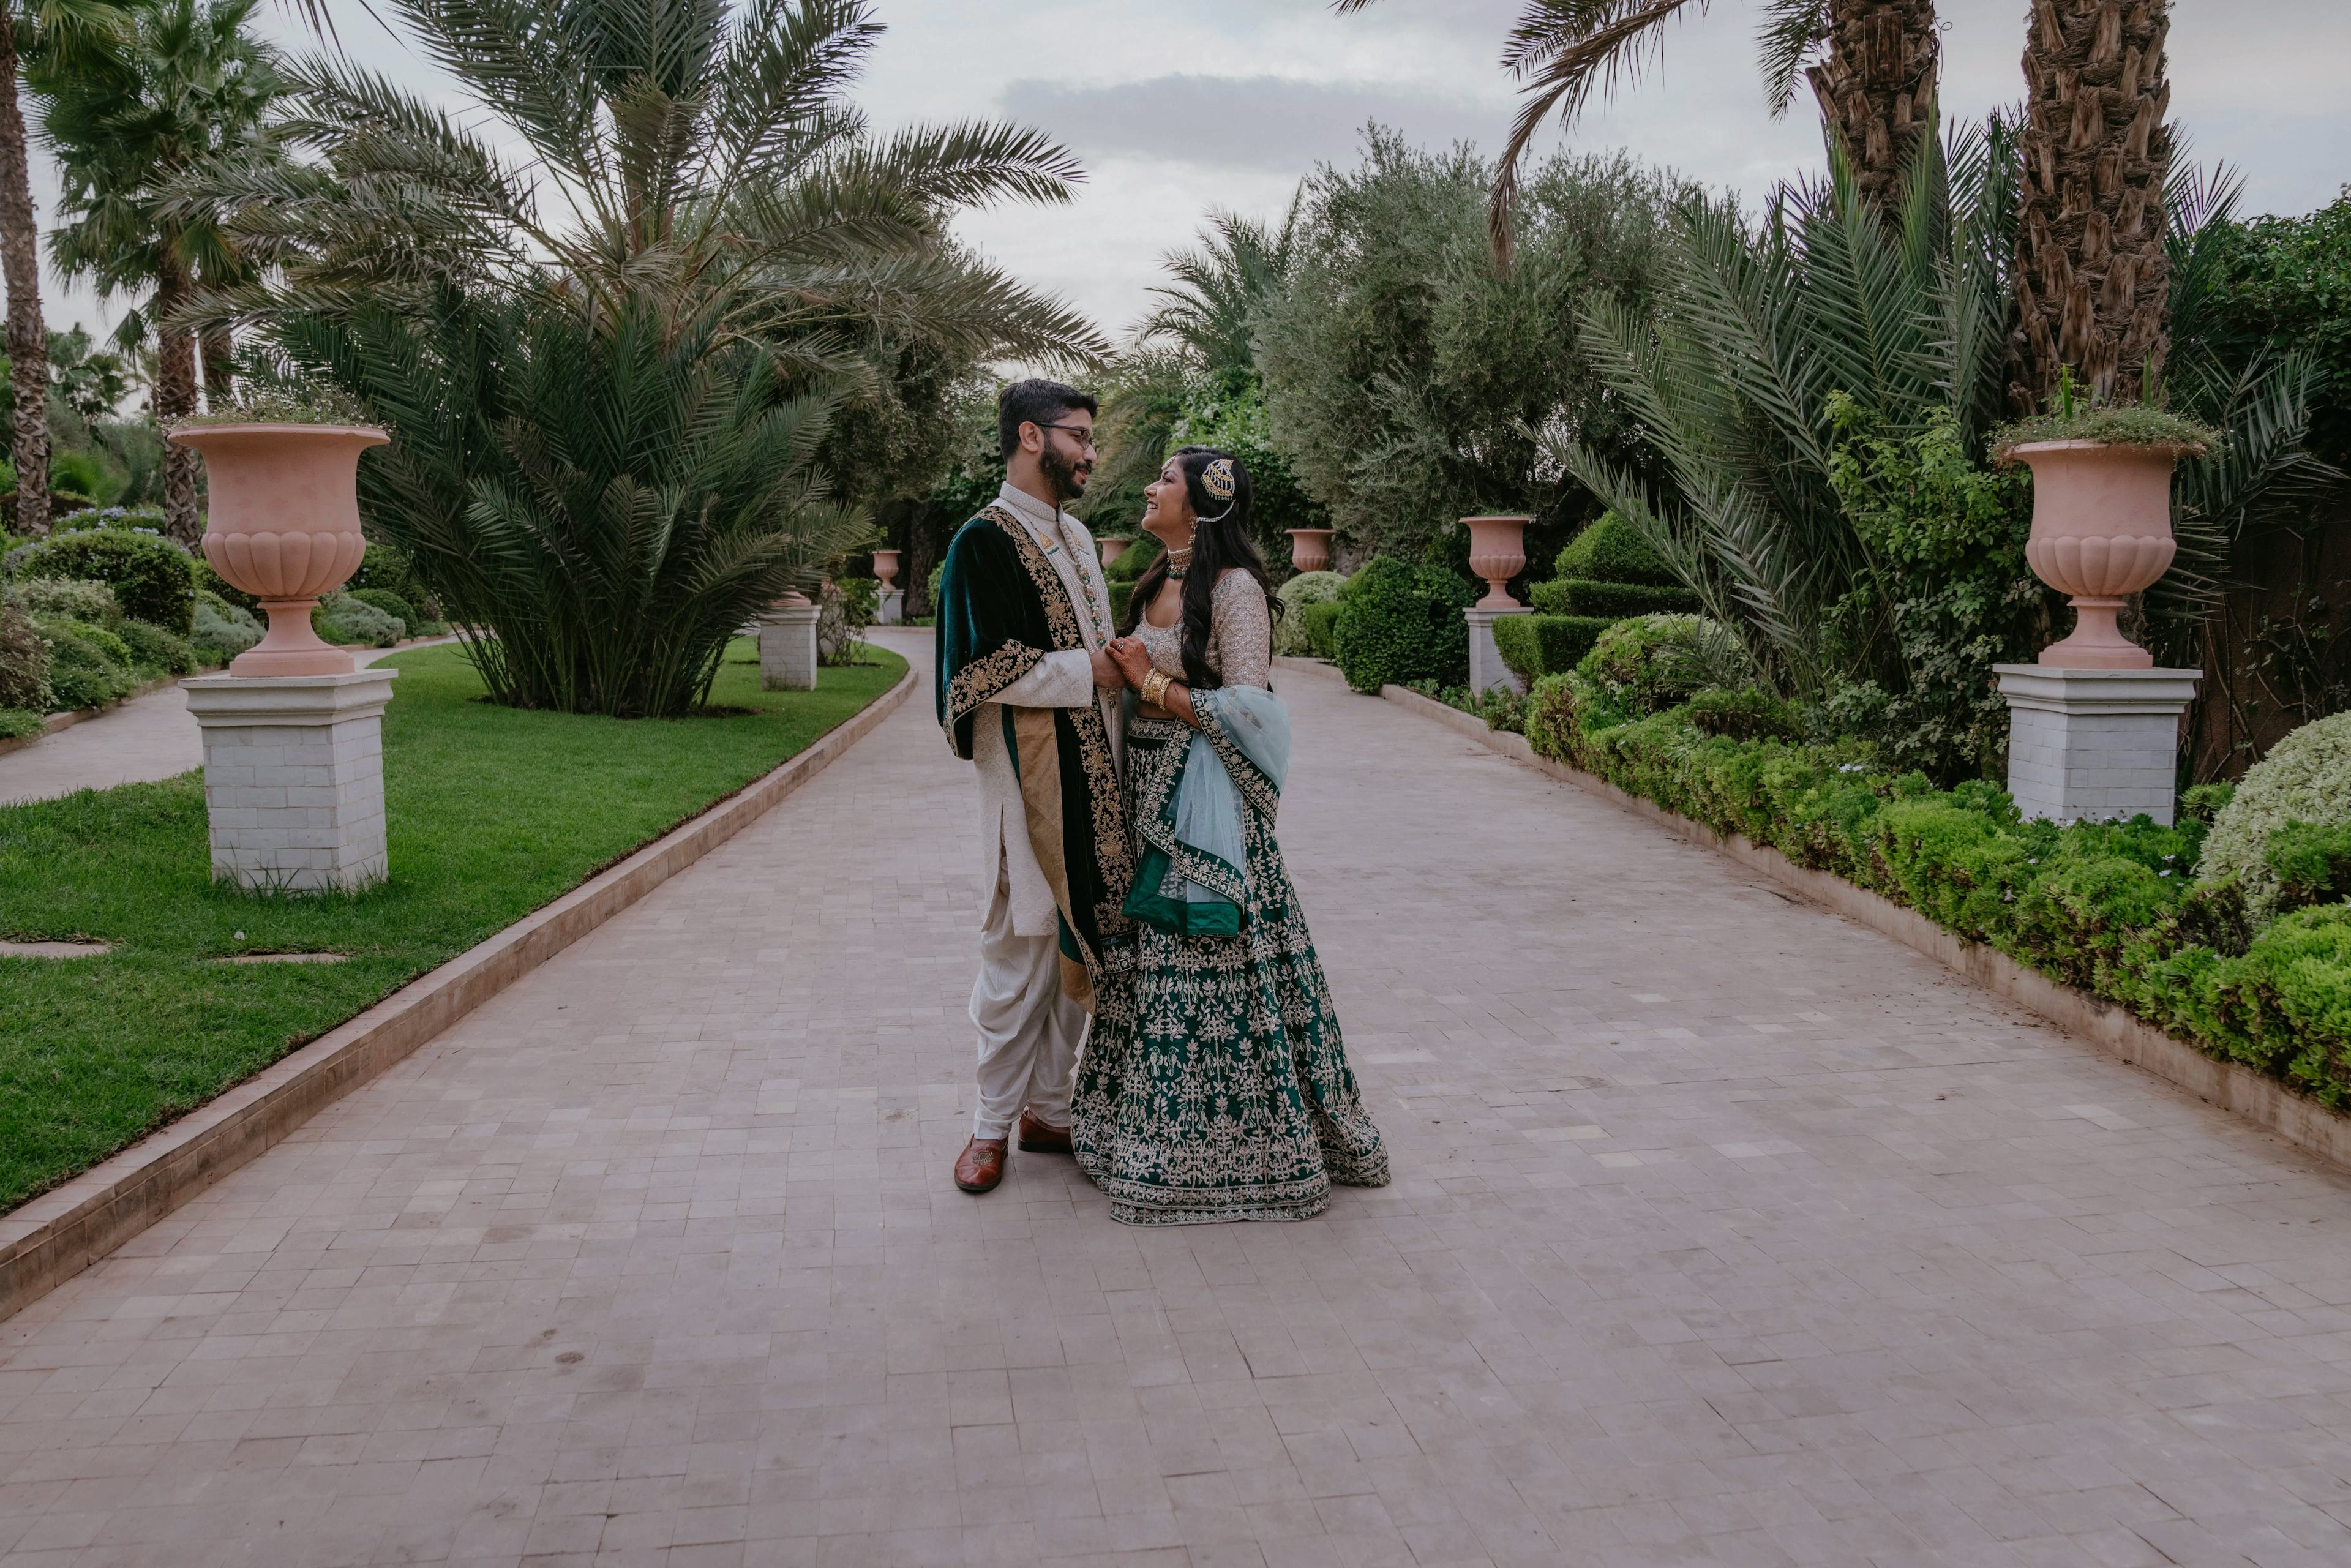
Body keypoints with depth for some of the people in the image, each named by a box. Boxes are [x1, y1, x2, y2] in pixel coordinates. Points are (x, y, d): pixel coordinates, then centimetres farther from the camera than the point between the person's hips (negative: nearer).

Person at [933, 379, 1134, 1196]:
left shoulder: (1075, 536, 16)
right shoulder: (984, 541, -9)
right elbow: (990, 667, -18)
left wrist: (1129, 668, 4)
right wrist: (1091, 672, -13)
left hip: (1091, 777, 8)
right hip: (1028, 780, -8)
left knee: (1076, 944, 12)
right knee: (1021, 950, -1)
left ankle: (1047, 1109, 23)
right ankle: (993, 1123, 12)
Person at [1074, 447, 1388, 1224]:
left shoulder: (1234, 588, -12)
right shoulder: (1158, 583, 14)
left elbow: (1244, 707, -18)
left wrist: (1152, 681, -14)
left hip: (1204, 803, -8)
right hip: (1147, 790, 9)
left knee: (1208, 969, -4)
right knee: (1150, 955, 12)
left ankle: (1219, 1145, 7)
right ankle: (1155, 1126, 23)